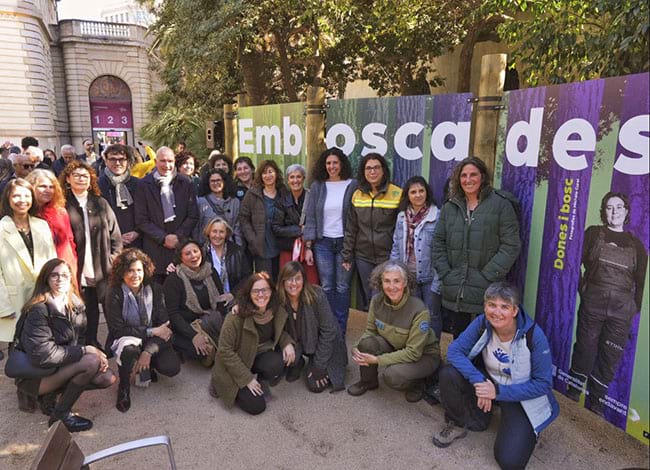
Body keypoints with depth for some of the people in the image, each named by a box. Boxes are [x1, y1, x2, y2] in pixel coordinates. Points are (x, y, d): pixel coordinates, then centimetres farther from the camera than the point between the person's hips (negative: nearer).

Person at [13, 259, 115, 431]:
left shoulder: (75, 304, 0)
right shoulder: (38, 310, -22)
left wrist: (97, 353, -16)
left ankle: (50, 395, 7)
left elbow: (81, 339, 5)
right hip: (34, 375, -7)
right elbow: (41, 354, -28)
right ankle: (60, 415, -9)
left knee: (108, 378, -10)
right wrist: (86, 351, -25)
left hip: (62, 365, 7)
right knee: (91, 361, -28)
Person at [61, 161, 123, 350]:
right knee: (89, 313, 5)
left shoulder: (100, 203, 10)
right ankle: (91, 346, 23)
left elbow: (115, 234, 10)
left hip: (103, 270, 2)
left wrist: (114, 259, 2)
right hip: (77, 271, -2)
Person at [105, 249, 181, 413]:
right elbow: (117, 330, -15)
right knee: (130, 349, -39)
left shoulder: (154, 289, -6)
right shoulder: (115, 294, -14)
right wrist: (152, 331, -20)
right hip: (125, 338, -3)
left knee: (172, 368, -22)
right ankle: (123, 388, -8)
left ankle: (147, 366, 14)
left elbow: (165, 324, -9)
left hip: (152, 340, 3)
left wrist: (148, 352, -23)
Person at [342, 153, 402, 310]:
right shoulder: (357, 195, 4)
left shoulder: (397, 194, -8)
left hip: (388, 257, -3)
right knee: (368, 297, 14)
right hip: (363, 257, 3)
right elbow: (351, 228, 8)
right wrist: (347, 256, 7)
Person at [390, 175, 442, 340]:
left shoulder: (437, 216, -11)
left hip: (430, 276, -4)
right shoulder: (402, 217, 5)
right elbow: (396, 247, 9)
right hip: (408, 276, 4)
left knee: (432, 315, 9)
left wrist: (438, 280, -15)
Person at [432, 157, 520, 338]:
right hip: (454, 293, 4)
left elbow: (511, 245, -7)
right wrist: (445, 274, -1)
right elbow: (438, 243, 10)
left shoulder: (501, 204, -3)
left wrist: (488, 276, -13)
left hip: (486, 291, -4)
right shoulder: (450, 206, 10)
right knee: (459, 341, 16)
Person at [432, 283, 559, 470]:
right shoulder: (482, 323, -17)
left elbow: (543, 384, -19)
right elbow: (454, 350, -18)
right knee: (448, 374, -25)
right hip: (488, 381, 3)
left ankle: (526, 430, 16)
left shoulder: (534, 335, -25)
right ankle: (457, 425, 3)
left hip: (521, 395, -3)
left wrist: (498, 391, -26)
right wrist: (478, 381, -33)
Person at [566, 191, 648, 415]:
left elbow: (641, 281, 10)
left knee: (610, 357, 6)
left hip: (622, 308, 2)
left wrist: (636, 309, 4)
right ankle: (572, 396, 17)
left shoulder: (636, 244, 10)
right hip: (592, 303, -2)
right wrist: (582, 287, -6)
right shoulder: (593, 233, 5)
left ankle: (597, 406, 20)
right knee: (585, 349, 3)